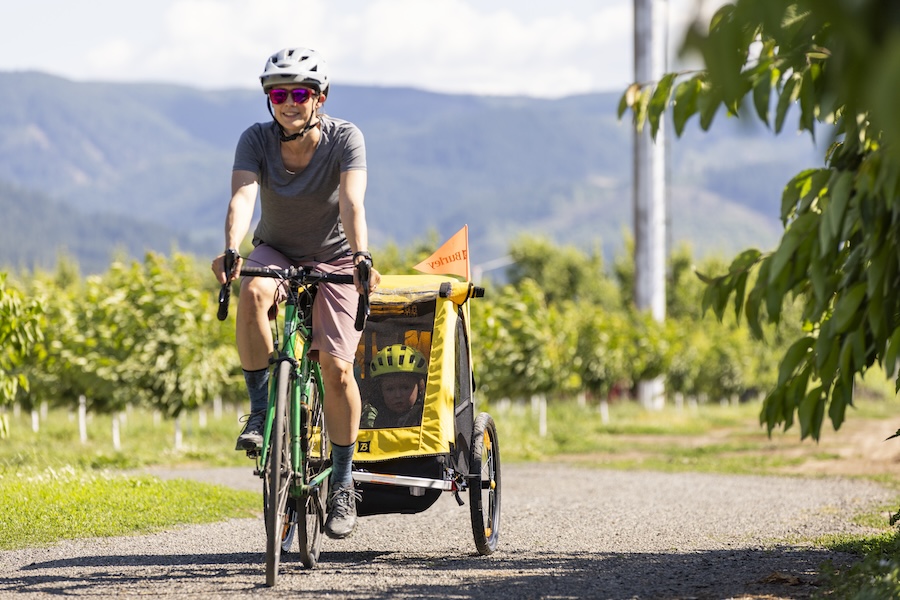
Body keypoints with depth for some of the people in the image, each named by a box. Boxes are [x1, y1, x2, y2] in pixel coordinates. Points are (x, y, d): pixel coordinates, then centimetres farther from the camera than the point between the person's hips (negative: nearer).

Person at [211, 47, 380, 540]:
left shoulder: (344, 138, -20)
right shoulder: (256, 140, -17)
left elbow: (351, 204, -35)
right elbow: (242, 196, -33)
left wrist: (361, 258, -53)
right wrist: (231, 250, -52)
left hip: (333, 260, -1)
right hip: (276, 254, 1)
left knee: (336, 367, -16)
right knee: (253, 294, -35)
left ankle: (343, 482, 0)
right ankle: (261, 410, -20)